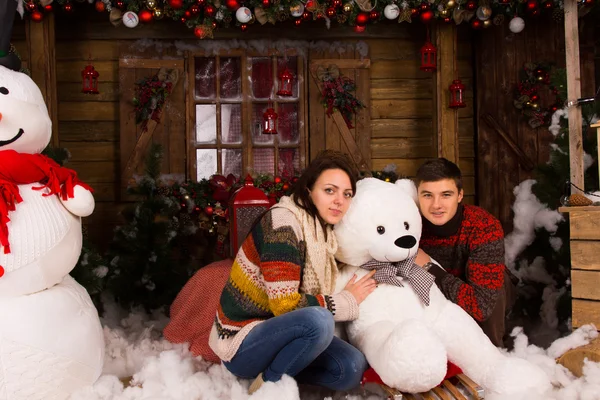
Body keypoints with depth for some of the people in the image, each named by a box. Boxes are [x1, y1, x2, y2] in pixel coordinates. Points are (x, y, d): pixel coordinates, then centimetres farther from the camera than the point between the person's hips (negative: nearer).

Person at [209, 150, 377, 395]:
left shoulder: (322, 230, 4)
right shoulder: (283, 223, -22)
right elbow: (285, 305, -25)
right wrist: (347, 300, -14)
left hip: (273, 332, 8)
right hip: (241, 342, -8)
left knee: (353, 367, -9)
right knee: (318, 320, -32)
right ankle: (269, 384, -9)